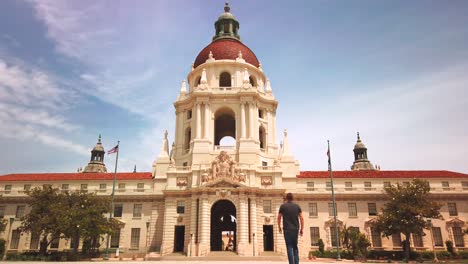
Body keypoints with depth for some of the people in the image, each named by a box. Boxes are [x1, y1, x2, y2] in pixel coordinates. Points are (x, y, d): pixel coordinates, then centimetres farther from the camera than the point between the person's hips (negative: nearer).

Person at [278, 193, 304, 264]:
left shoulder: (283, 206, 2)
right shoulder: (297, 206, 8)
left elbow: (279, 218, 6)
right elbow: (301, 218, 3)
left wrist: (279, 227, 18)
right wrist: (302, 229, 7)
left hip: (287, 229, -3)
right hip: (296, 229, 3)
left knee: (289, 247, -1)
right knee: (295, 247, 14)